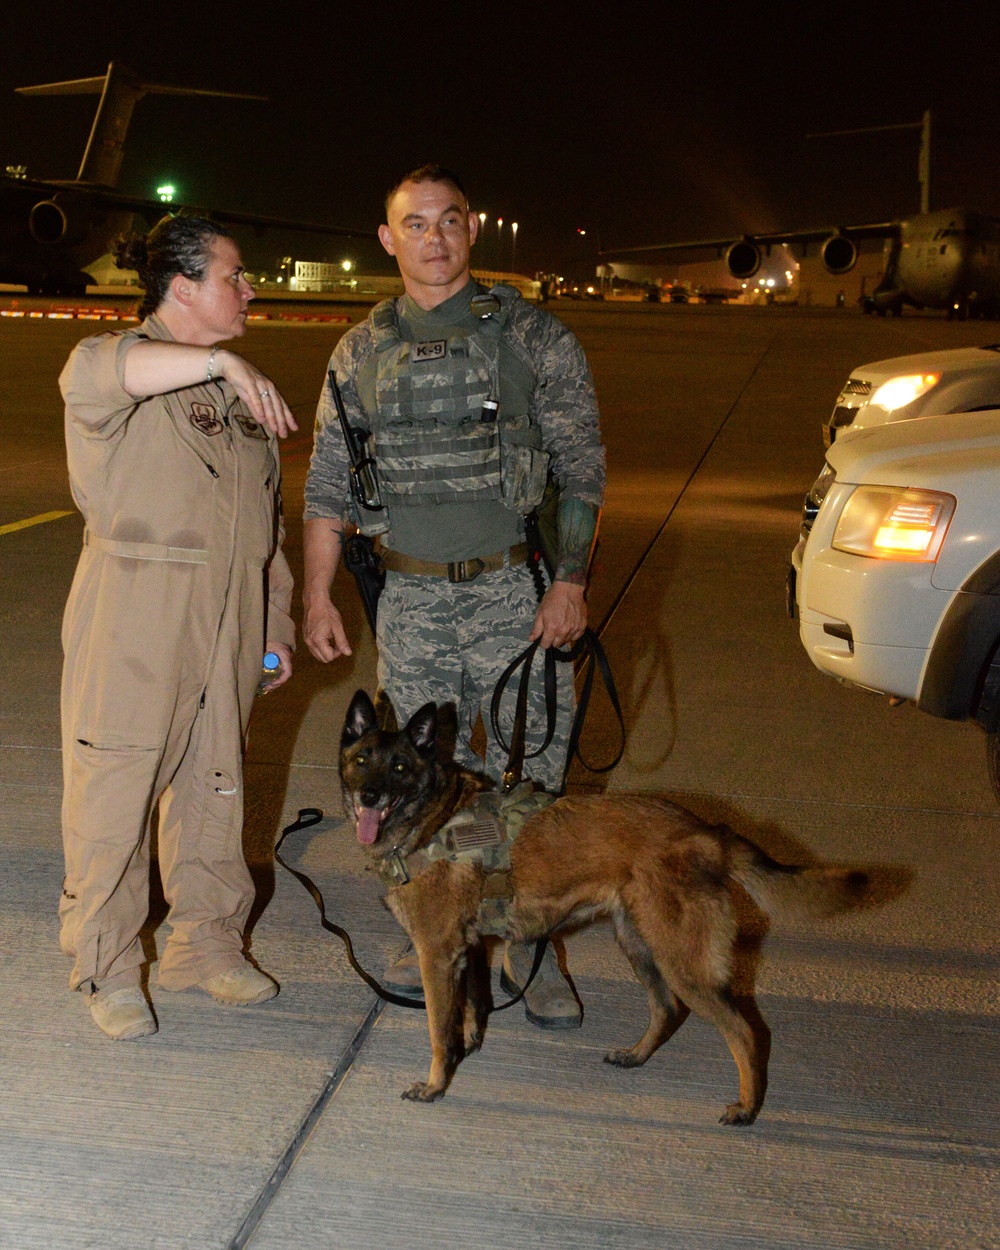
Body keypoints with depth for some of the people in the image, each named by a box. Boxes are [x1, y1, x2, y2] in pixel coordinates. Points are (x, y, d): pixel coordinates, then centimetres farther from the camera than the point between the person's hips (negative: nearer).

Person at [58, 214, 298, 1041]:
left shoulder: (241, 391, 17)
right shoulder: (123, 369, -6)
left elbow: (268, 519, 20)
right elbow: (93, 374, -34)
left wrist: (276, 624, 17)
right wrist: (221, 362, -43)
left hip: (227, 629, 7)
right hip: (134, 625, -6)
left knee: (216, 785, 14)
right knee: (115, 792, 0)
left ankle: (207, 944, 29)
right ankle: (106, 967, 15)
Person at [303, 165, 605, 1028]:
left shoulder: (532, 336, -1)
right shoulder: (361, 353, 9)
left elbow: (583, 468, -2)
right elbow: (328, 485, 12)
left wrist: (570, 581, -11)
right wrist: (317, 596, 5)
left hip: (516, 591, -3)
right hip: (411, 596, 3)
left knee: (530, 778, 1)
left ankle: (533, 949, 18)